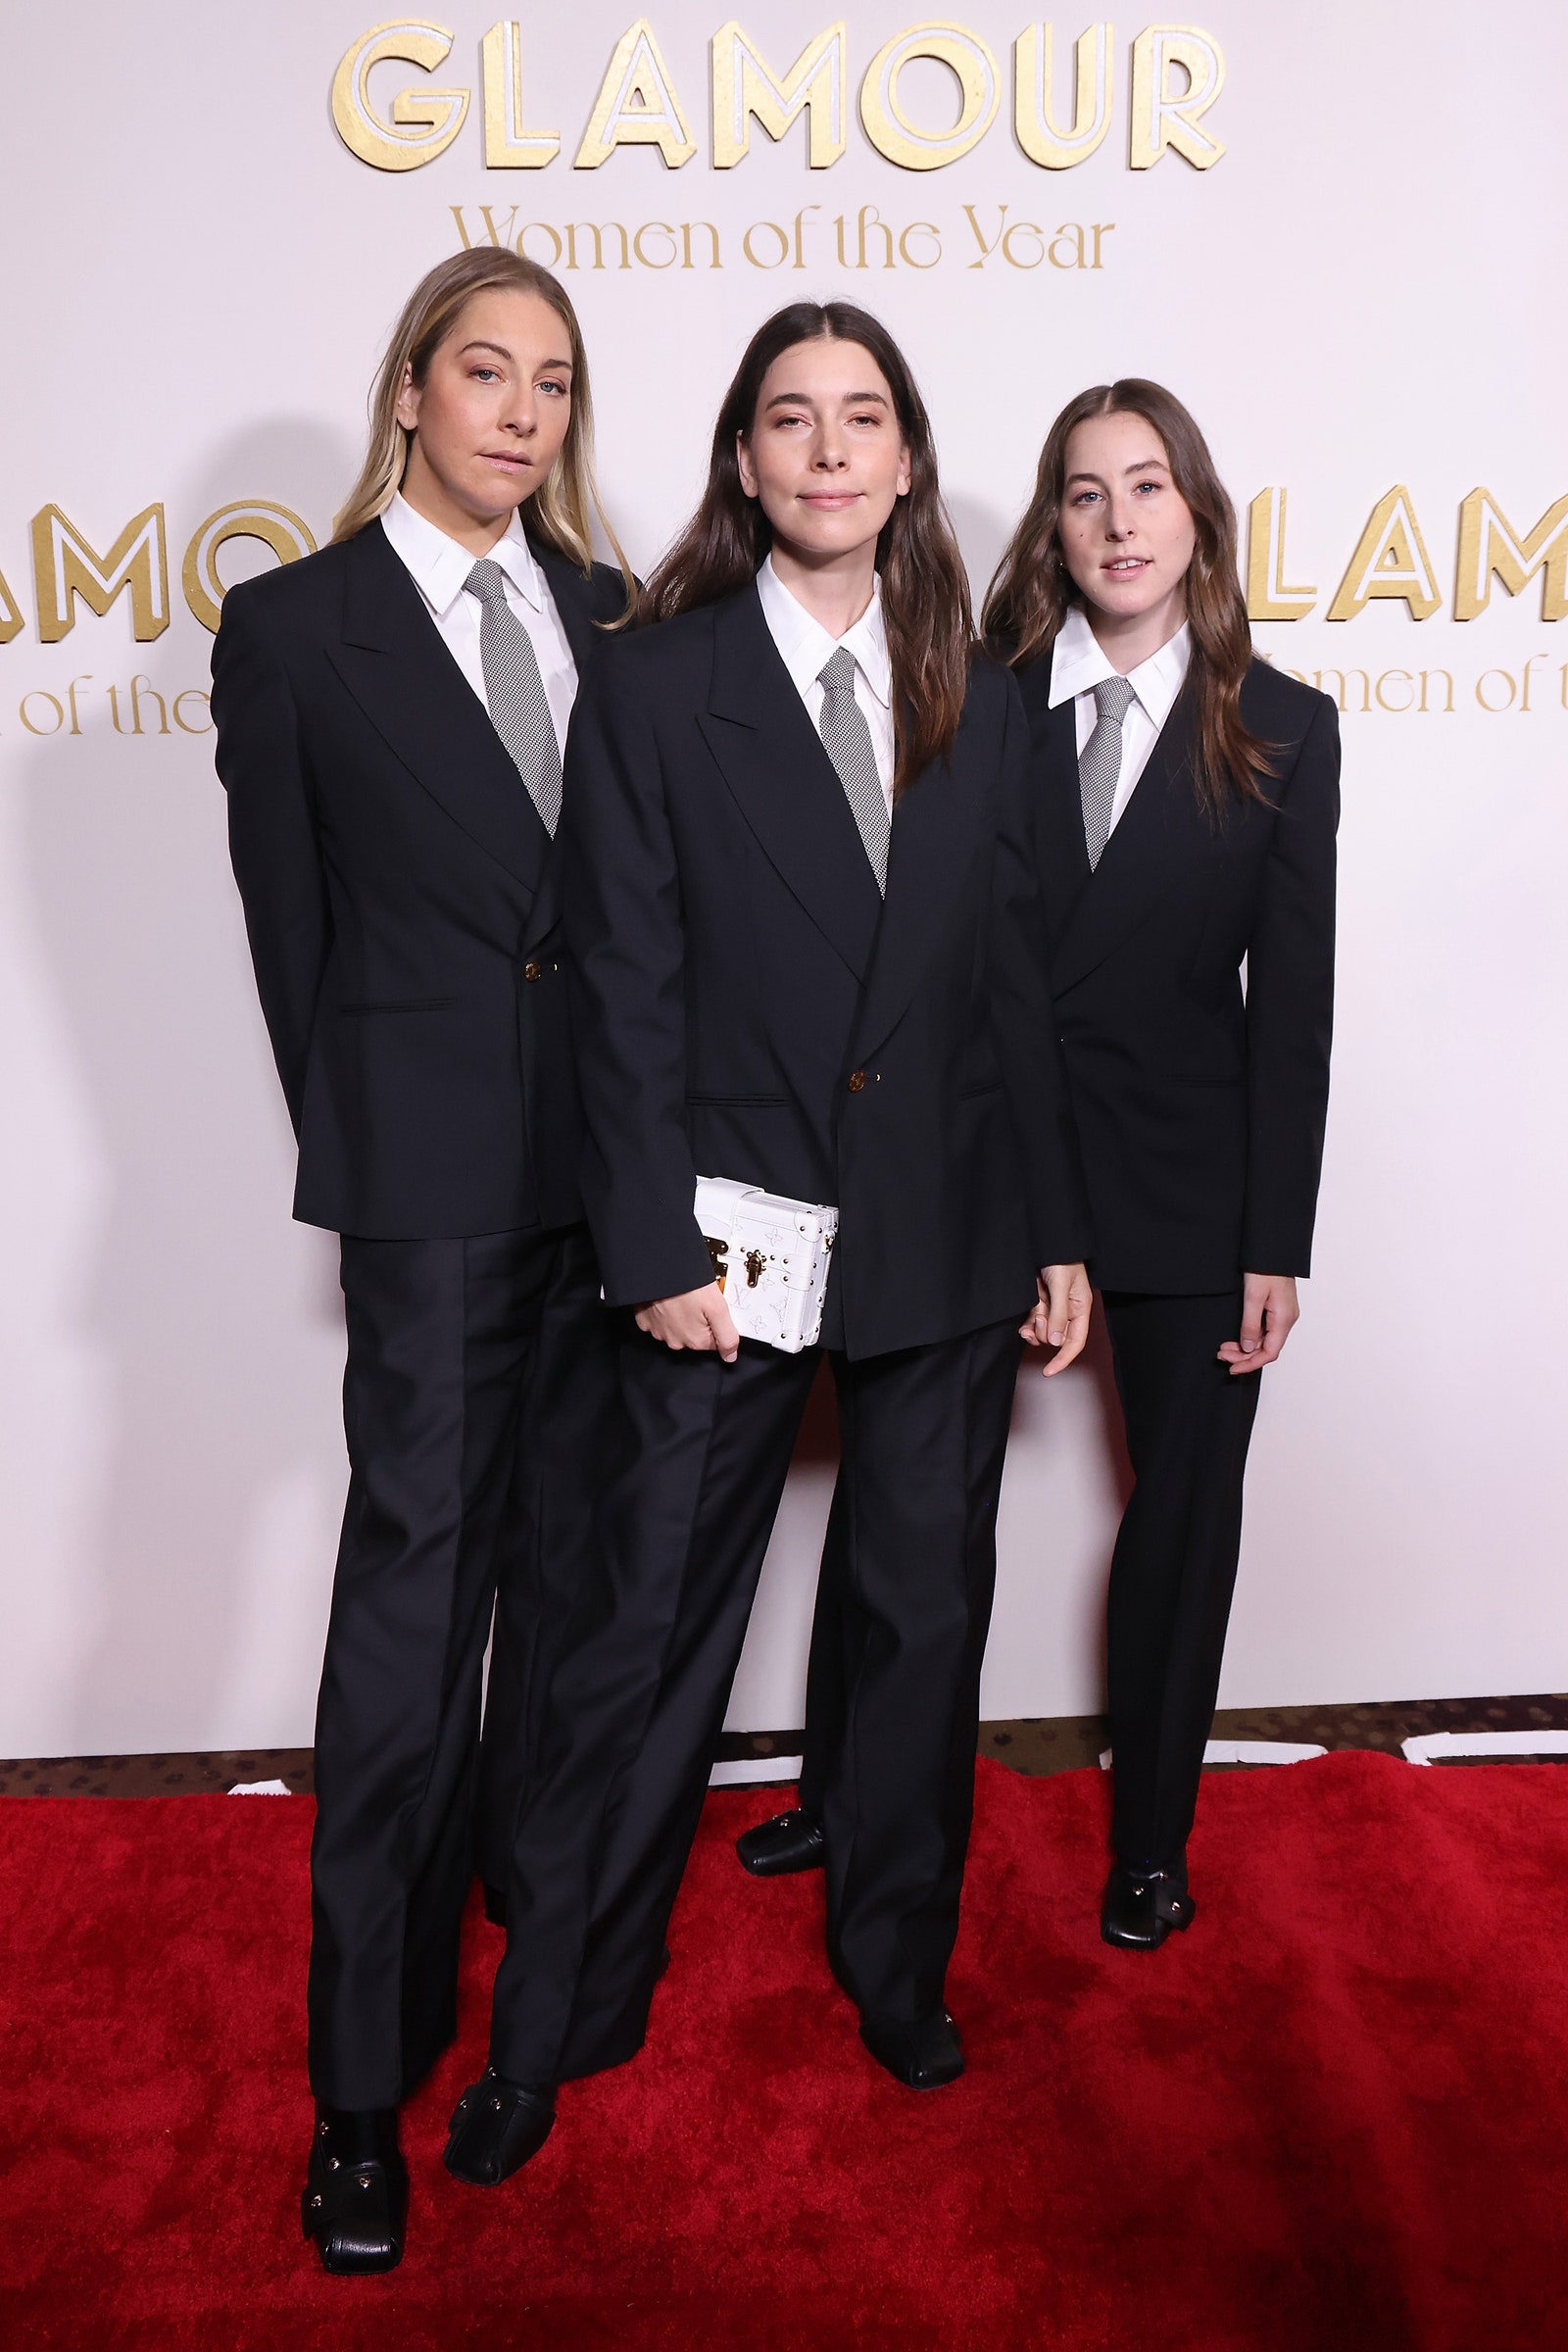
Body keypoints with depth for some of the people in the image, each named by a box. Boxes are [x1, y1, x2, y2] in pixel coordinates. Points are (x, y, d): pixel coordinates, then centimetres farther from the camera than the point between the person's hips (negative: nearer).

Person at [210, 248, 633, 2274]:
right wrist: (358, 1142, 4)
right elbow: (292, 929, 2)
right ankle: (365, 2078, 10)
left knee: (569, 1550, 16)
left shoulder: (617, 618, 11)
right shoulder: (294, 627, 1)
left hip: (619, 1152, 4)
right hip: (433, 1173, -4)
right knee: (414, 1575, -3)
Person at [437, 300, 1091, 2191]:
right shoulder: (649, 689, -1)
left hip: (949, 1241, 4)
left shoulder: (979, 704, 9)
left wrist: (1057, 1230, 6)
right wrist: (661, 1247, -12)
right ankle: (557, 2024, 25)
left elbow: (1017, 982, 9)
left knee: (928, 1618, 14)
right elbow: (625, 993, -6)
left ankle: (896, 1963, 37)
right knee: (652, 1632, 4)